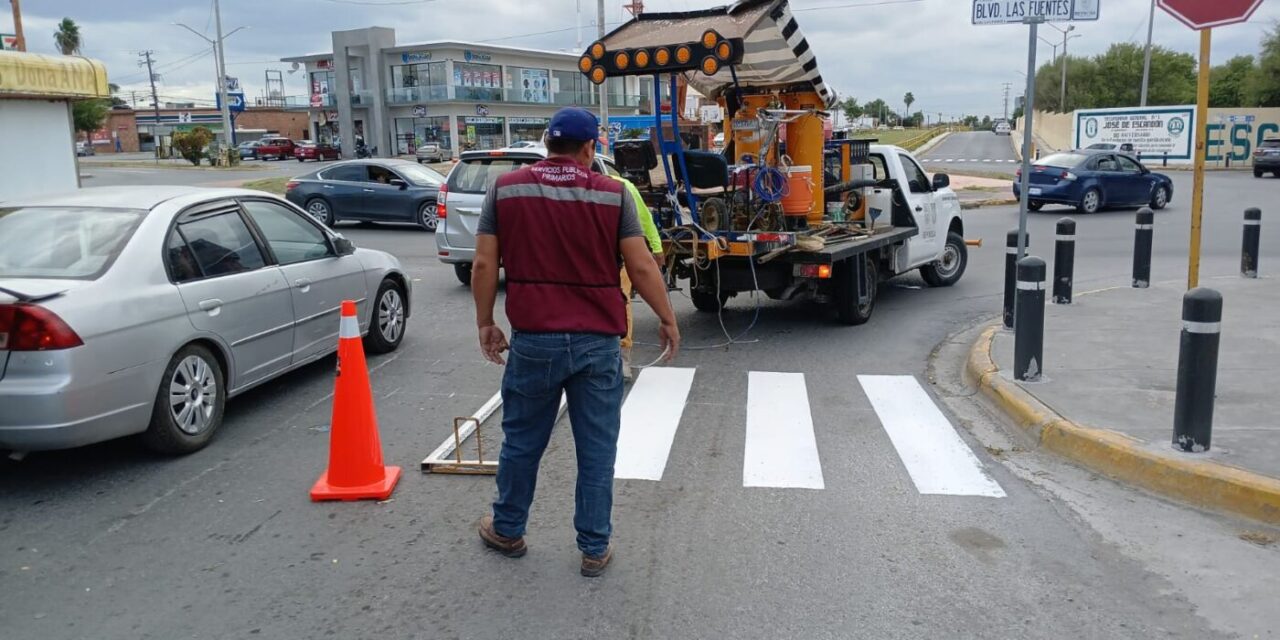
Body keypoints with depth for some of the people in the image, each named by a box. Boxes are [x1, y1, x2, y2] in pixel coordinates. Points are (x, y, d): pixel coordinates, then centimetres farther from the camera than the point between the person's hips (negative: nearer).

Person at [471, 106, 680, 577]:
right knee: (597, 449, 9)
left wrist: (485, 323, 11)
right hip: (598, 342, -1)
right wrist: (667, 319, 8)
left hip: (533, 339, 1)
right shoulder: (612, 193, -1)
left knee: (521, 442, 17)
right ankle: (595, 548, 19)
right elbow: (641, 267, -3)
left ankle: (507, 531, 34)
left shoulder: (506, 188, 1)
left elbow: (484, 265, 0)